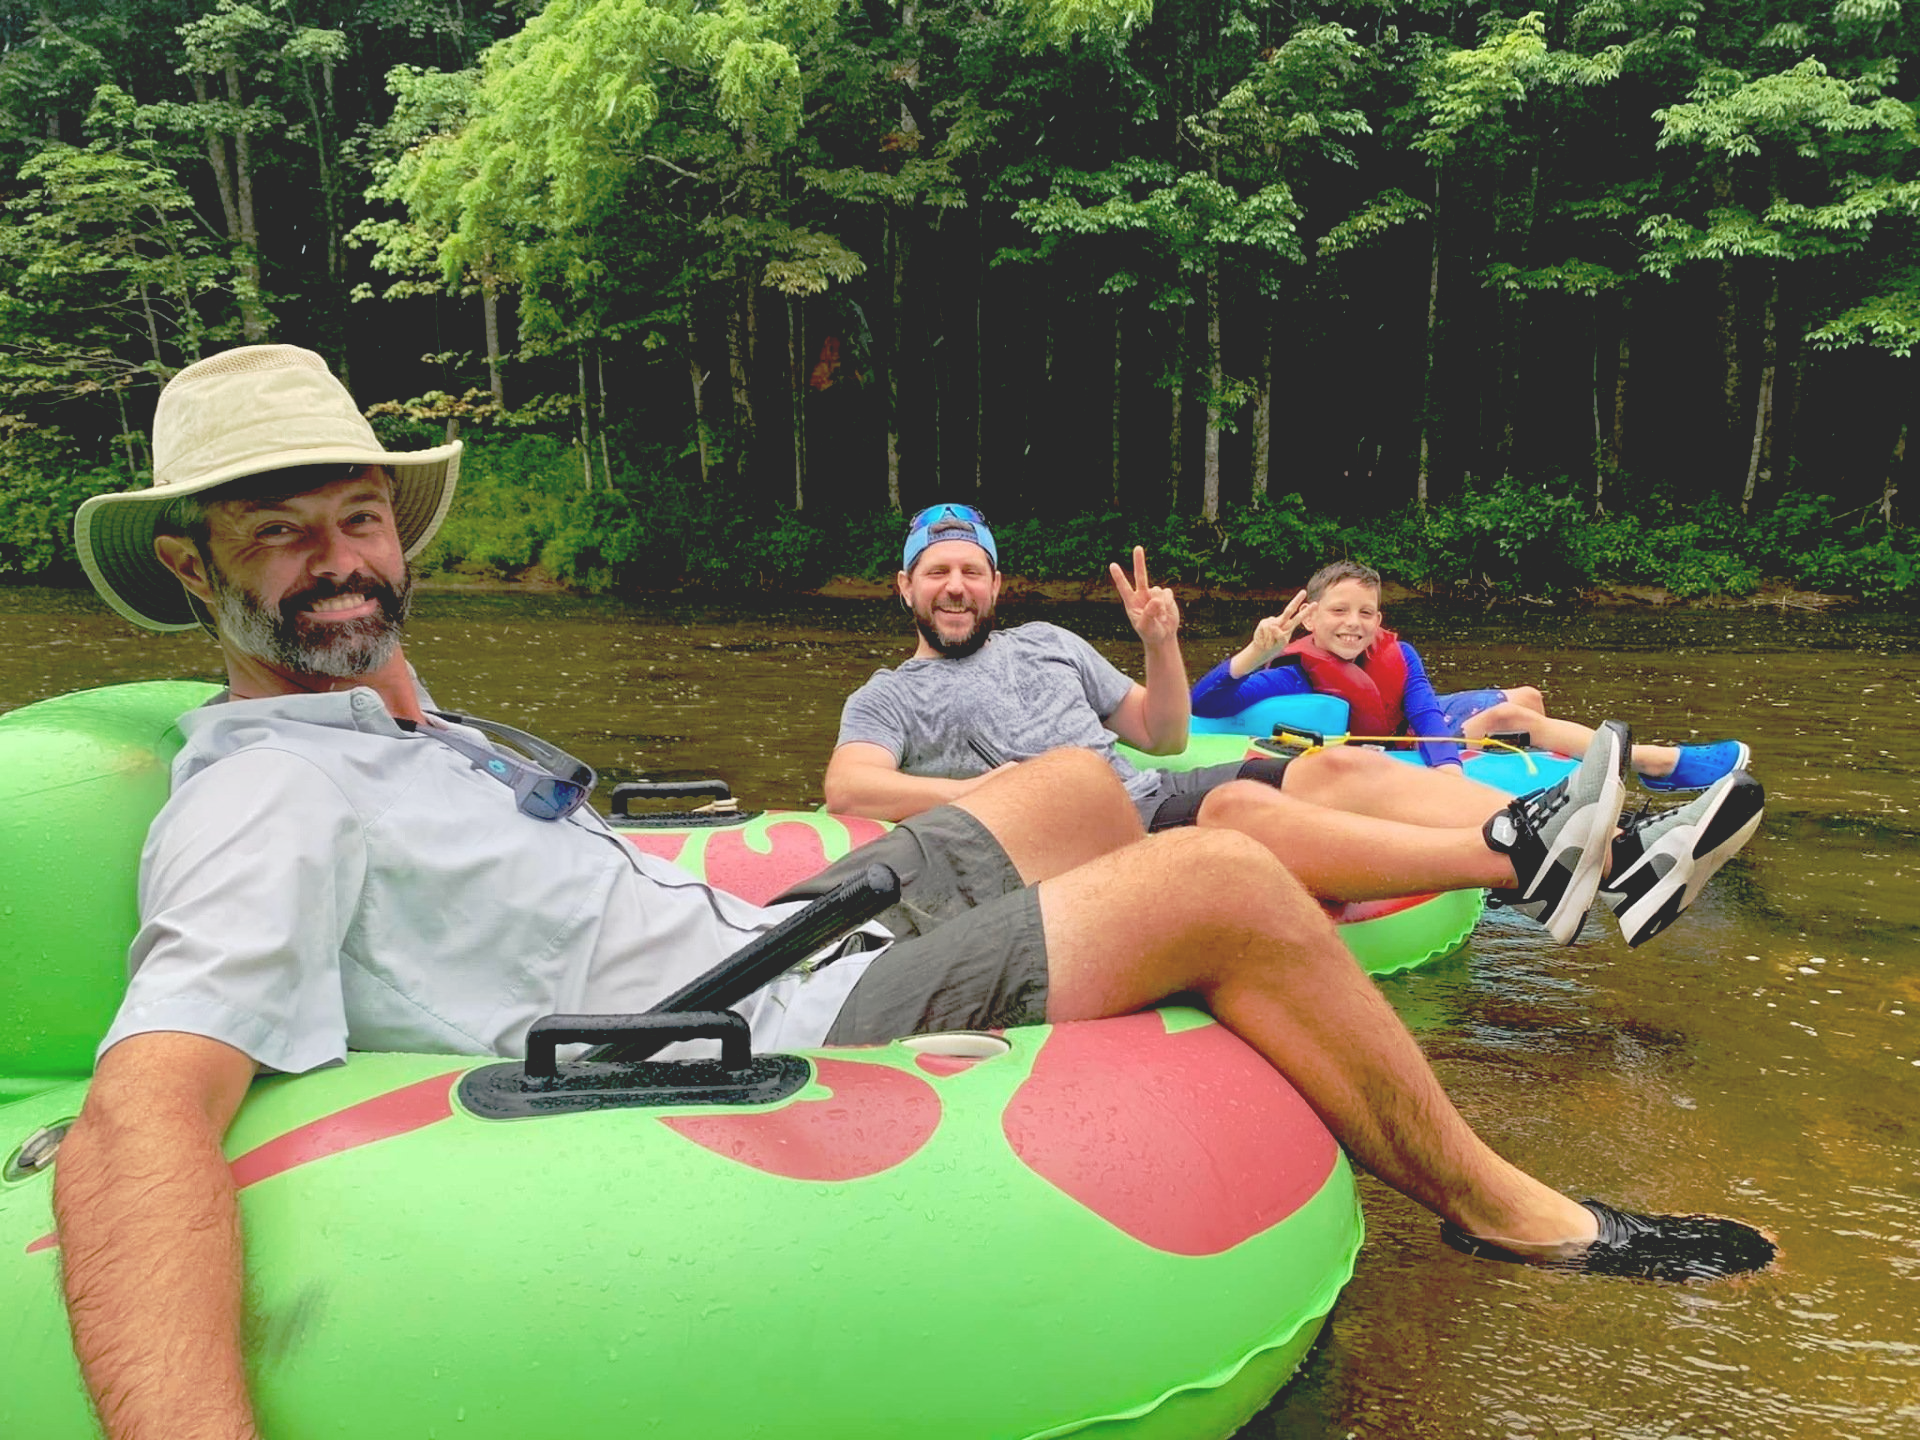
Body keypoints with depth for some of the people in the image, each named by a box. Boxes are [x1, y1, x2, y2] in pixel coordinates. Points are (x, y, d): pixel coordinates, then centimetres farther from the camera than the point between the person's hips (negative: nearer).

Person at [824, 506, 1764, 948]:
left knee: (1341, 767, -18)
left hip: (1157, 796, 6)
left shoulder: (1046, 643, 27)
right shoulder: (889, 697, 13)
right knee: (1240, 808, -34)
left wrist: (1160, 642, 5)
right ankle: (1517, 858, -48)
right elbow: (848, 787, -8)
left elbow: (1163, 733, 25)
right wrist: (997, 792, -18)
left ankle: (1620, 866, -33)